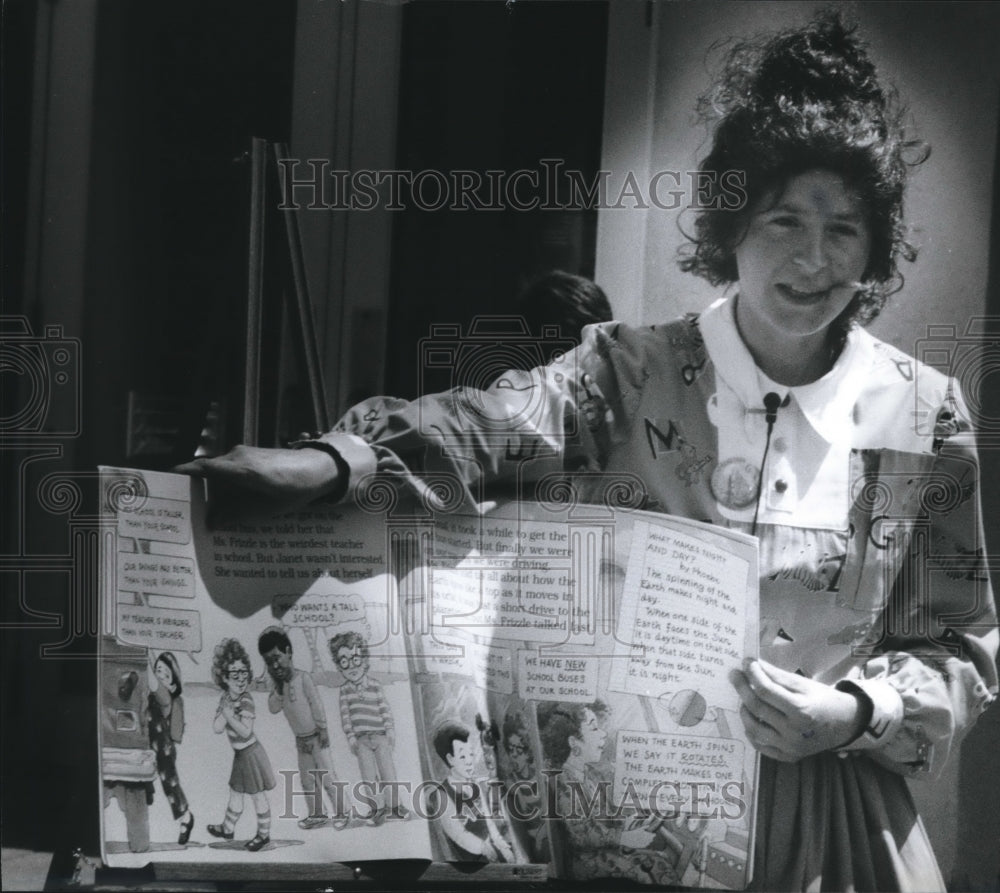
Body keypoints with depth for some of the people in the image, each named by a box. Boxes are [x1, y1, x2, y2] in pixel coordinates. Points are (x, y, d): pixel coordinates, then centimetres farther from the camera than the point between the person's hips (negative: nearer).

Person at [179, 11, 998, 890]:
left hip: (830, 815, 1)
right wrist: (338, 459, -42)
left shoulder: (925, 415, -2)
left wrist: (860, 713, -15)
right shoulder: (632, 372, -5)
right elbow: (498, 422, -24)